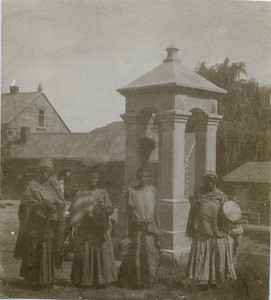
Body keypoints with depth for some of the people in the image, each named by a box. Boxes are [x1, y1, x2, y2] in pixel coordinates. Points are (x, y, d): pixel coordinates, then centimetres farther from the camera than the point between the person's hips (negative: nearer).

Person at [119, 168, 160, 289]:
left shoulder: (152, 190, 5)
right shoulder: (131, 191, -1)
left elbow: (154, 211, 10)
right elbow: (128, 212, 1)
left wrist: (157, 229, 8)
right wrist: (126, 231, -3)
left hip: (149, 228, 1)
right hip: (135, 228, -1)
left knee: (150, 254, 3)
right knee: (134, 256, 4)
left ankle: (148, 281, 19)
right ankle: (135, 282, 19)